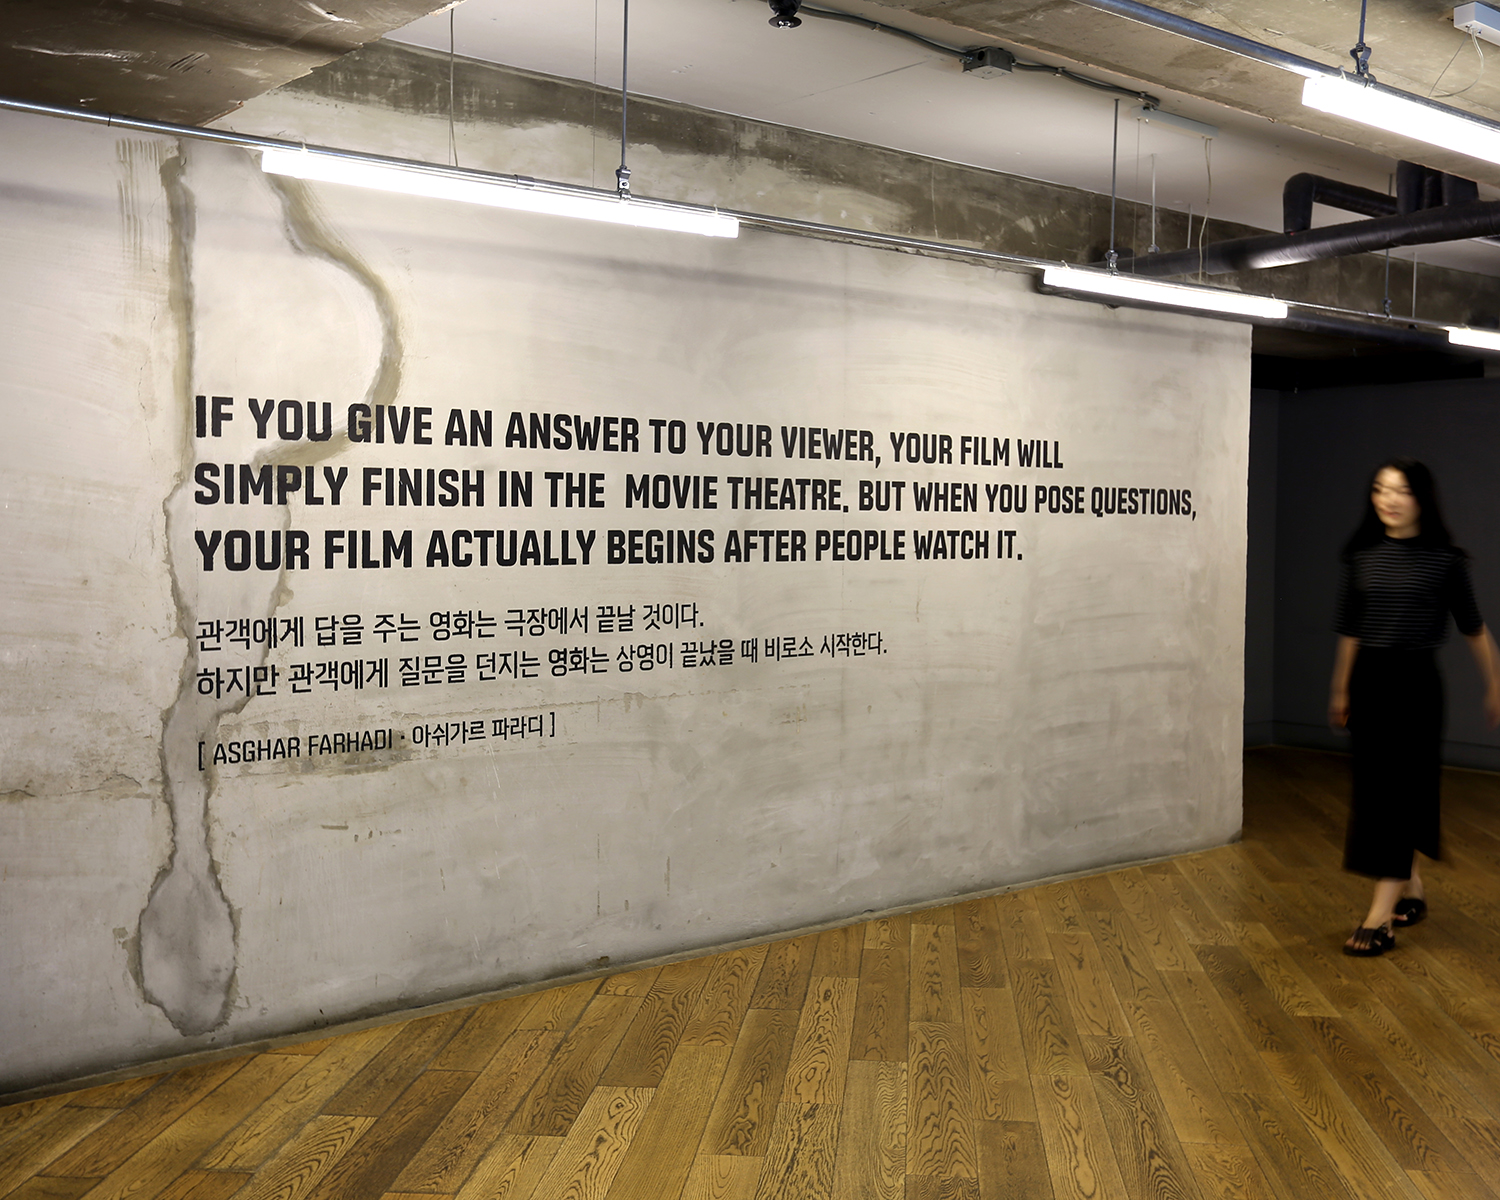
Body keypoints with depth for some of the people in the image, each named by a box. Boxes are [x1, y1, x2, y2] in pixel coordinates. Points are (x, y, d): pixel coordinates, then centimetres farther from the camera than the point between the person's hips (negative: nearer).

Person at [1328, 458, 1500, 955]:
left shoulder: (1445, 559, -6)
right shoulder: (1360, 556, 4)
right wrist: (1340, 691, 17)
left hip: (1416, 681, -4)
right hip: (1368, 680, 4)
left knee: (1398, 789, -5)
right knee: (1373, 787, 10)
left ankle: (1381, 915, -2)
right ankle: (1412, 890, 29)